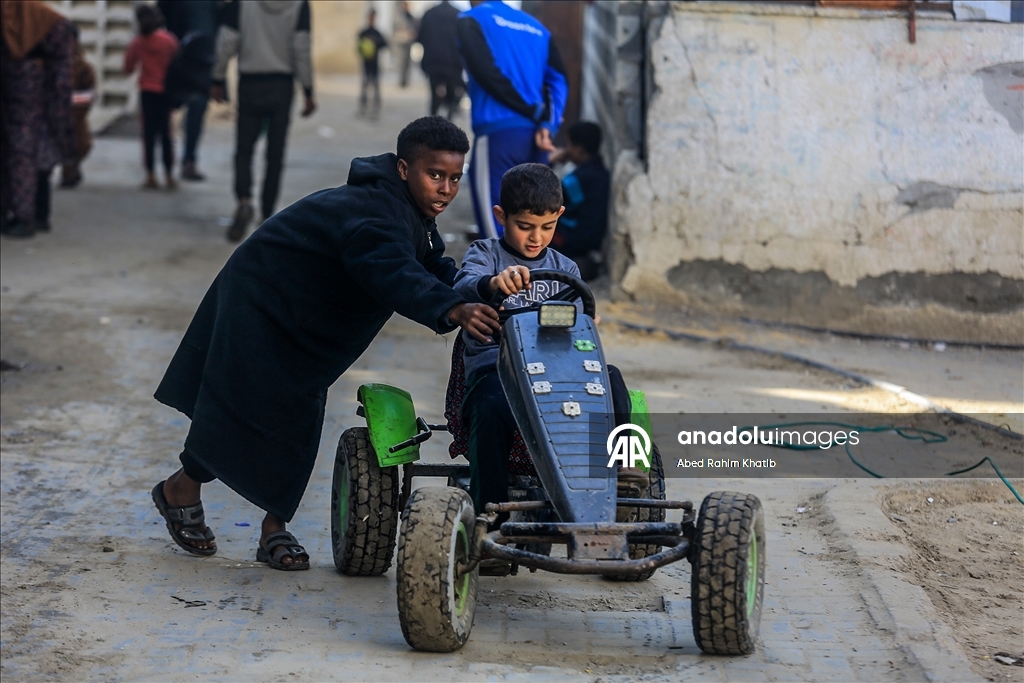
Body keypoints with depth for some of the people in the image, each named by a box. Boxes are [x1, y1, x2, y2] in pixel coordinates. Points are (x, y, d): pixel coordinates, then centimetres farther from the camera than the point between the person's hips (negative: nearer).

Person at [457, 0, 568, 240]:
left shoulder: (471, 20, 3)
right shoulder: (536, 27, 20)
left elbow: (488, 74, -10)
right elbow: (558, 81, 7)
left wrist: (535, 111, -4)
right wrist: (547, 124, -5)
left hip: (498, 133, -6)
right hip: (535, 136, 6)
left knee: (496, 227, -5)